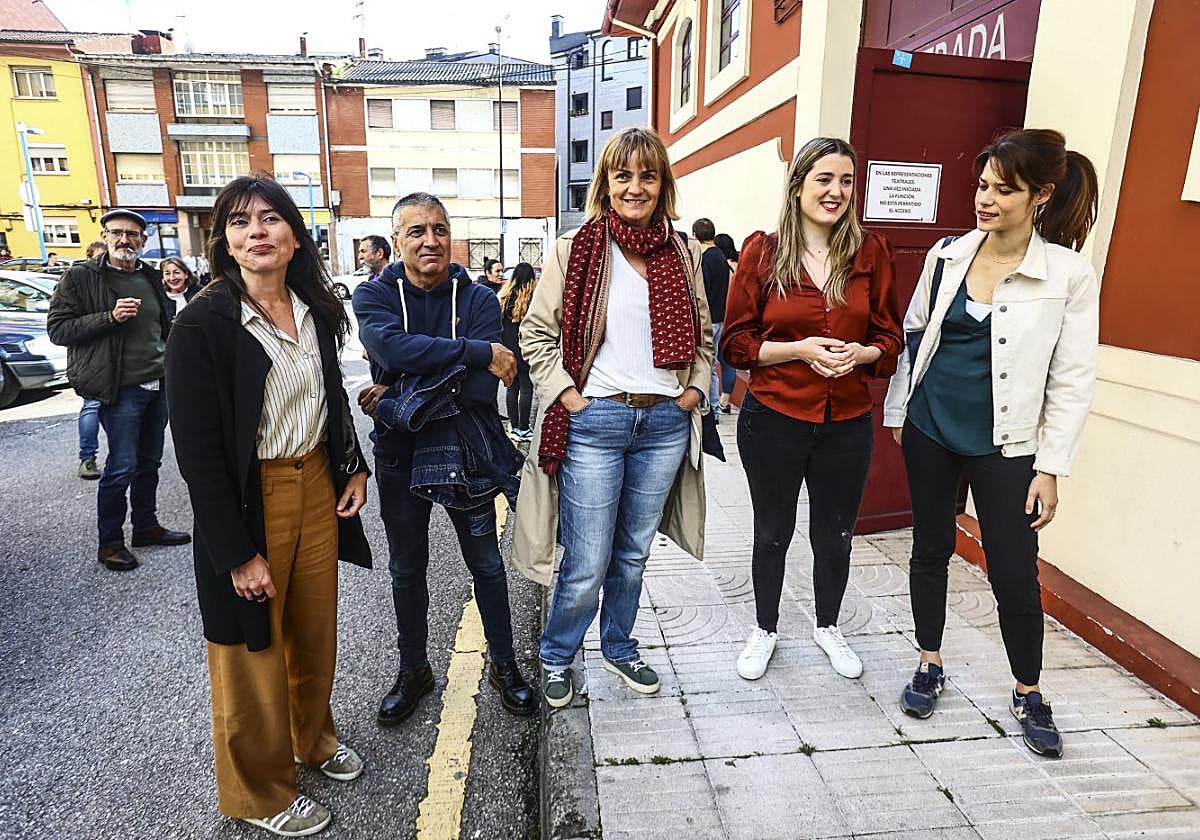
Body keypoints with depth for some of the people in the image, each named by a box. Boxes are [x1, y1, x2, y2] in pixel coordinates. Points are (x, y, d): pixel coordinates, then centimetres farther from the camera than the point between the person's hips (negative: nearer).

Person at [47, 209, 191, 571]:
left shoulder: (151, 278, 13)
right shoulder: (80, 276, -4)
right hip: (122, 390, -6)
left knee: (149, 462, 14)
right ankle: (109, 542, 12)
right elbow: (57, 329, -8)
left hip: (159, 385, 6)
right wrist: (110, 316, -20)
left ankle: (146, 525, 29)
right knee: (122, 466, -3)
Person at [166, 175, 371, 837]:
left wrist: (354, 469, 6)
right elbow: (197, 449, -17)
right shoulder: (202, 324, -16)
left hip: (318, 485, 6)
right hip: (247, 502, -5)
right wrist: (237, 553, -17)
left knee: (315, 628, 19)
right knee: (253, 647, 12)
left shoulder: (315, 311, 3)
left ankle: (314, 738, 46)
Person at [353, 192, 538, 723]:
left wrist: (395, 396, -22)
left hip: (465, 453, -1)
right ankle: (413, 670, 38)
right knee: (406, 570, 16)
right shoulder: (374, 295, -5)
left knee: (487, 565, 12)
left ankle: (503, 665, 34)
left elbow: (478, 387, -22)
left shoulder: (478, 299, -8)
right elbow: (391, 347, -29)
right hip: (400, 456, 1)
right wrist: (479, 351, -31)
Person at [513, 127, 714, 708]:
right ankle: (556, 658, 30)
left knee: (632, 555, 18)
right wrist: (566, 394, -10)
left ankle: (619, 649, 41)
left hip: (665, 423, 4)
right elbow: (536, 333, -1)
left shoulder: (682, 256, 9)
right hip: (595, 421, -4)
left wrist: (696, 389, 4)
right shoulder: (574, 250, -3)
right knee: (587, 566, 2)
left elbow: (702, 335, 18)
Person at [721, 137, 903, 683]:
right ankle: (765, 629, 38)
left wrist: (859, 353, -16)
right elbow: (737, 343, -5)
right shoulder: (763, 252, -6)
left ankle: (827, 627, 43)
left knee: (835, 535, 17)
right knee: (772, 532, 14)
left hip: (847, 422, 2)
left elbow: (889, 338, 6)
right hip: (773, 418, -2)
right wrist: (802, 350, -19)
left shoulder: (871, 253, 1)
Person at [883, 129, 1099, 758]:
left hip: (1005, 445, -3)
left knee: (1014, 574, 4)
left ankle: (1029, 694, 29)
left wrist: (1051, 468, -8)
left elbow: (1073, 380, -7)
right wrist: (897, 411, 10)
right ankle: (930, 666, 33)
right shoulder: (947, 255, 0)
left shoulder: (1069, 274, -9)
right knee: (931, 549, 13)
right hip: (930, 429, 3)